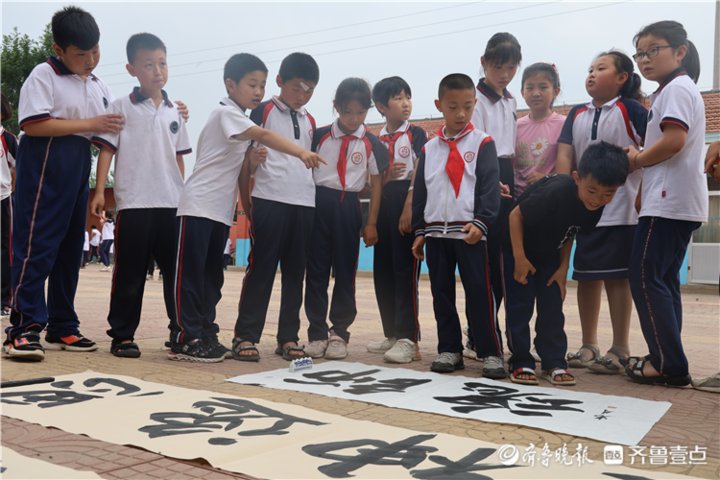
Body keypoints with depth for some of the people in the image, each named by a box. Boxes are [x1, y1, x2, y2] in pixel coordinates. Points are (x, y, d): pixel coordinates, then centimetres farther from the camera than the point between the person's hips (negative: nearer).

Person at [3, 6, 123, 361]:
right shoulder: (44, 75, -4)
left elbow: (108, 135, 23)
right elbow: (32, 124, -15)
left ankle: (61, 327, 16)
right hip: (45, 165, -7)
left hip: (78, 169, 7)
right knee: (36, 245, -10)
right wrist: (90, 124, -14)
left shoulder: (99, 87, 18)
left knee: (70, 248, 9)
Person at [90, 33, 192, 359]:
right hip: (134, 202, -4)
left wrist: (185, 195, 14)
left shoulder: (175, 112, 14)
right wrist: (99, 191, -10)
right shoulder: (121, 108, 2)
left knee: (177, 269, 7)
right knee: (130, 273, 2)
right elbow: (106, 150, -1)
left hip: (172, 203, 4)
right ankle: (122, 335, 13)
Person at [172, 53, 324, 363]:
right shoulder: (226, 113, -11)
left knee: (212, 275, 10)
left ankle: (205, 334, 16)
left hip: (222, 209, 9)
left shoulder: (240, 118, 17)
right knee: (191, 272, -5)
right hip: (199, 205, -9)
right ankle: (185, 338, 0)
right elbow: (264, 136, -27)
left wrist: (251, 159, -2)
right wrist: (302, 153, -38)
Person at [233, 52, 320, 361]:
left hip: (304, 203, 5)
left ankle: (288, 337, 13)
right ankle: (246, 335, 3)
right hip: (269, 200, -5)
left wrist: (315, 199, 15)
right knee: (261, 268, -4)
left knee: (295, 272, 6)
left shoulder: (310, 121, 19)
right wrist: (246, 199, -4)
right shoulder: (264, 111, 3)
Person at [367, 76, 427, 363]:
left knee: (405, 270, -8)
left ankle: (408, 339, -6)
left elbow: (419, 174, -8)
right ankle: (392, 334, 18)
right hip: (383, 205, 6)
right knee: (383, 271, 7)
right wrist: (385, 176, -6)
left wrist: (409, 209, -19)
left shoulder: (416, 134, 1)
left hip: (408, 204, -5)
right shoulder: (376, 140, 13)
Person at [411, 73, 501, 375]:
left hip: (469, 232, -4)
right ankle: (449, 350, 19)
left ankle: (491, 352, 6)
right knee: (441, 293, 8)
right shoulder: (429, 148, 12)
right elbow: (420, 192, 13)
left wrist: (481, 223, -18)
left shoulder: (482, 143, 1)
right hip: (436, 231, 4)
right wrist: (419, 231, 9)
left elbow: (489, 187, -7)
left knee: (478, 292, -3)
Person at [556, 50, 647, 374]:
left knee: (616, 276, -1)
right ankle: (589, 346, 20)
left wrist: (645, 194, -13)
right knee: (585, 275, 9)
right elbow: (565, 155, 4)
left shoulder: (630, 110, -3)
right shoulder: (577, 114, 11)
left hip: (620, 209, -5)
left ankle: (620, 349, 9)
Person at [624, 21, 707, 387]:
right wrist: (640, 156, 6)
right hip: (677, 201, 10)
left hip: (669, 202, -10)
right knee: (663, 280, 10)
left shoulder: (676, 88, -8)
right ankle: (668, 360, 14)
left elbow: (674, 140, -22)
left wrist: (636, 161, -7)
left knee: (645, 277, -10)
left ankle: (668, 364, -7)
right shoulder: (675, 90, 23)